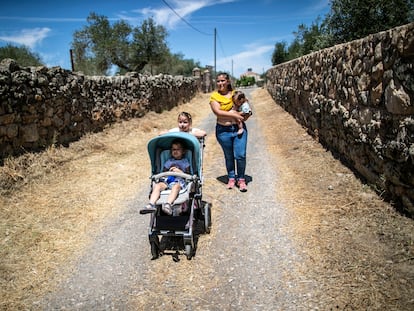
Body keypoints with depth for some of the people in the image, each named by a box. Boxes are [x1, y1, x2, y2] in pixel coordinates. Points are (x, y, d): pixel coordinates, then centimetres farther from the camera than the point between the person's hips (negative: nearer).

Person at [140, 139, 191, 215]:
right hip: (167, 181, 3)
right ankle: (151, 204, -43)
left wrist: (180, 172, -5)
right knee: (157, 185, -28)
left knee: (176, 186, -40)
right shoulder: (168, 162, 29)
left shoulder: (185, 162, 20)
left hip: (179, 181, -3)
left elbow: (188, 175, 8)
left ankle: (168, 204, -59)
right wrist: (168, 172, 1)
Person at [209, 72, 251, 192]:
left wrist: (241, 117, -8)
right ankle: (231, 178, 30)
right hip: (223, 130, -1)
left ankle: (241, 179, 13)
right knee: (229, 157, 12)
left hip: (239, 128, 1)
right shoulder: (214, 96, -1)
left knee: (240, 155, -4)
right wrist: (234, 115, -19)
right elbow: (217, 112, -16)